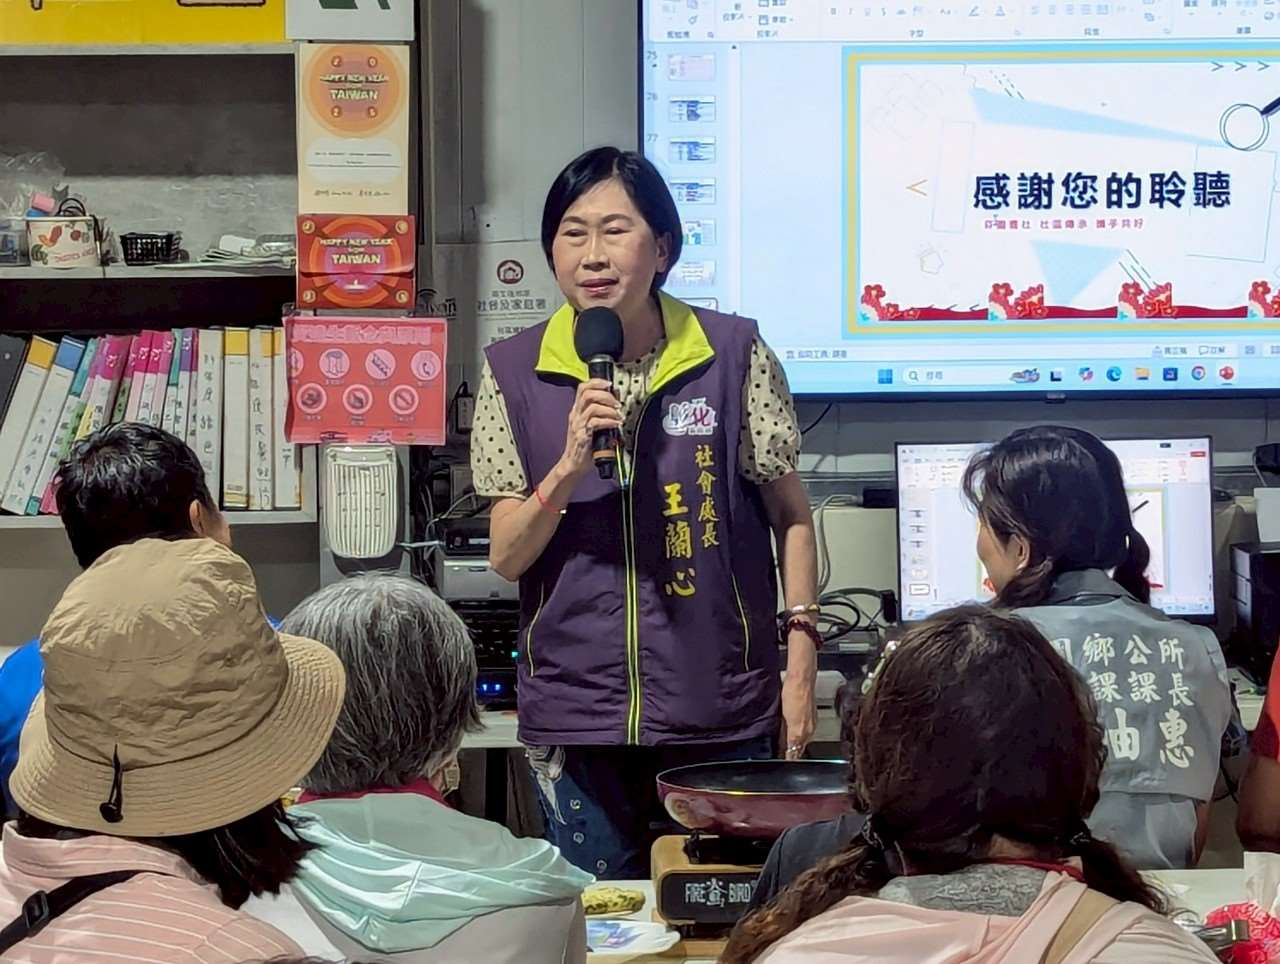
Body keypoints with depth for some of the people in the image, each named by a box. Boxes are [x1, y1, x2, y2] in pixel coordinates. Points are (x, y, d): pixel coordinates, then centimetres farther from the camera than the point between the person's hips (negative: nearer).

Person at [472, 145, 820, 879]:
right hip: (575, 713, 1)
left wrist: (802, 659, -1)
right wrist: (570, 466, -16)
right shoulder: (514, 372, 1)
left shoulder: (733, 353, -2)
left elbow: (791, 515, 5)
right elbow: (506, 556, 1)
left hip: (719, 710, -1)